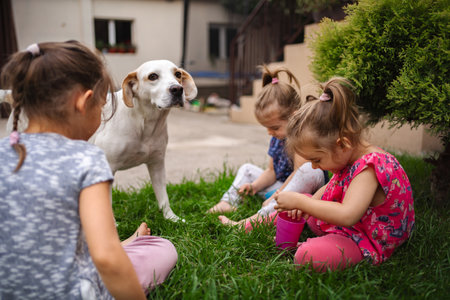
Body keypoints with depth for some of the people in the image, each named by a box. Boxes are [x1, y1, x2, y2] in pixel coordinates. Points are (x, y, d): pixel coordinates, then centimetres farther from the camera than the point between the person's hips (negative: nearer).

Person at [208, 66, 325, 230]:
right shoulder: (277, 138, 6)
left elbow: (300, 171, -28)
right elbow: (271, 171, 11)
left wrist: (275, 198, -25)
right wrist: (254, 186, -7)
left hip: (300, 190, -8)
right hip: (281, 186, 9)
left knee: (312, 170, -41)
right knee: (247, 169, 16)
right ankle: (228, 201, -10)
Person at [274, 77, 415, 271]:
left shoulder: (369, 168, -31)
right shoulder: (349, 158, 0)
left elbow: (347, 216, -43)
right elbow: (330, 189, 18)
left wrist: (299, 201, -34)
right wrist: (305, 204, -2)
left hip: (368, 243, -10)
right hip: (344, 227, 10)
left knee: (307, 257, -35)